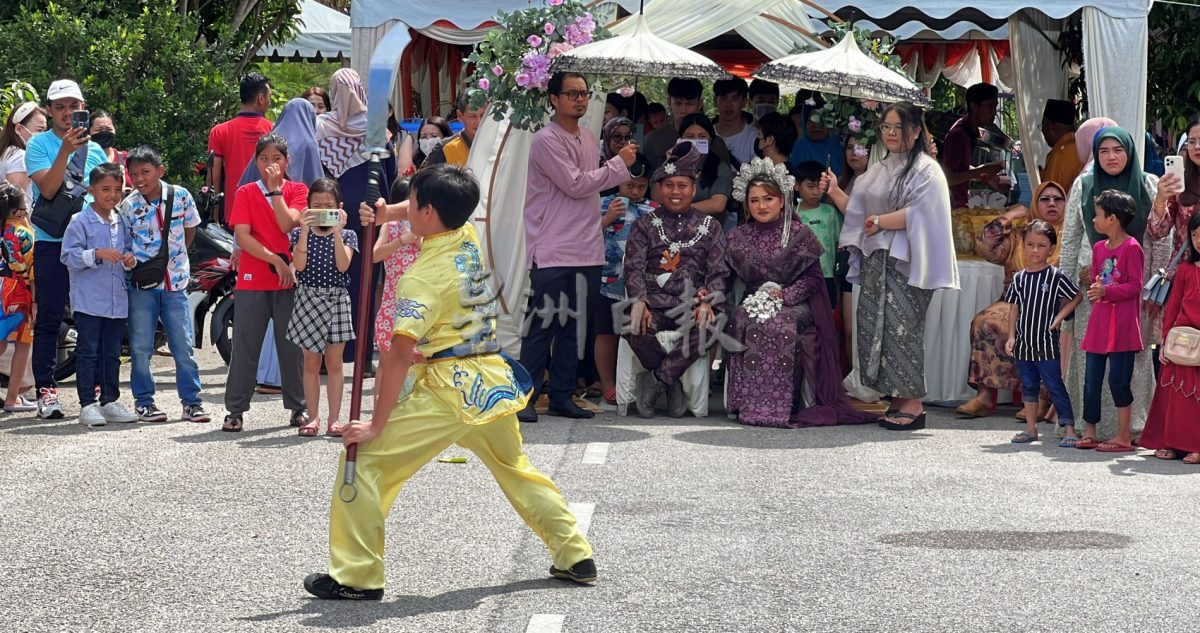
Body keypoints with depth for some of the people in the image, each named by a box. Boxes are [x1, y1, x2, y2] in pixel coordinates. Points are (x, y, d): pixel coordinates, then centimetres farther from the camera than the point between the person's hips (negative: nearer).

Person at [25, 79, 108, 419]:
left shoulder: (94, 149, 13)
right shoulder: (39, 144, 0)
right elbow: (47, 187, -14)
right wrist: (65, 151, -23)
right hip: (52, 242, -4)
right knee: (49, 319, -2)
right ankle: (46, 391, 0)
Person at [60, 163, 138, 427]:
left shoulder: (121, 222, 10)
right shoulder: (81, 222, -7)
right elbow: (69, 256, -11)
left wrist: (129, 260, -1)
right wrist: (97, 254, -22)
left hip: (117, 300, 6)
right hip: (88, 300, -6)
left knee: (112, 353, 12)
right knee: (88, 352, -3)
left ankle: (110, 400, 20)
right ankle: (87, 404, 0)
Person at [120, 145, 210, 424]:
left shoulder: (180, 196, -3)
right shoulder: (128, 206, -5)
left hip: (175, 282, 0)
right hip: (142, 284, 0)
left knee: (184, 346, 2)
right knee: (140, 347, 3)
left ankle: (191, 401, 10)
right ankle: (144, 401, 15)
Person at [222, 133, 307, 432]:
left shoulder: (297, 190, 7)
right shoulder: (246, 193, 6)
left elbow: (288, 224, -10)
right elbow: (242, 236, -5)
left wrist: (275, 188, -10)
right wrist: (274, 260, -13)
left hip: (289, 277, 0)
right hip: (252, 280, 0)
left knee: (292, 345, 5)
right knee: (245, 346, 0)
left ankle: (298, 407, 14)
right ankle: (235, 409, 5)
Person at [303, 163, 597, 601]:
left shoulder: (423, 277, -16)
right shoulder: (469, 238, 4)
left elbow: (399, 354, -21)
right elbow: (446, 213, 28)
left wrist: (377, 425, -18)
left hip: (447, 390, -8)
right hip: (494, 380, 8)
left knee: (364, 461, -3)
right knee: (517, 470, 27)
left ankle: (357, 576, -6)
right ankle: (575, 556, 32)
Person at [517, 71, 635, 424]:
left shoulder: (588, 140, 16)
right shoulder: (547, 140, -9)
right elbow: (575, 184, -14)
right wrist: (619, 164, -8)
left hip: (587, 251, 8)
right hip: (552, 252, -8)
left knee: (574, 326, 10)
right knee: (542, 325, -5)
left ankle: (562, 395, 16)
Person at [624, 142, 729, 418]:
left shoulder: (710, 227, 16)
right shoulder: (645, 225, 15)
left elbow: (718, 272, 6)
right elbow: (634, 267, 1)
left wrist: (707, 303, -15)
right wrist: (638, 301, -19)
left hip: (692, 304, 0)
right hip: (654, 303, 0)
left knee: (712, 324, -35)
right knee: (632, 323, -35)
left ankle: (657, 379, -22)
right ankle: (671, 383, -14)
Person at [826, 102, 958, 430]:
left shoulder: (926, 170, -4)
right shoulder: (878, 171, 20)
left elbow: (918, 213, -15)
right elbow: (857, 209, 21)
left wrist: (879, 222, -9)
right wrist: (835, 192, 6)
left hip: (904, 264, -8)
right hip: (875, 262, 8)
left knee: (901, 327, -10)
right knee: (873, 326, 3)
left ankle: (913, 403, -6)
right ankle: (897, 400, 8)